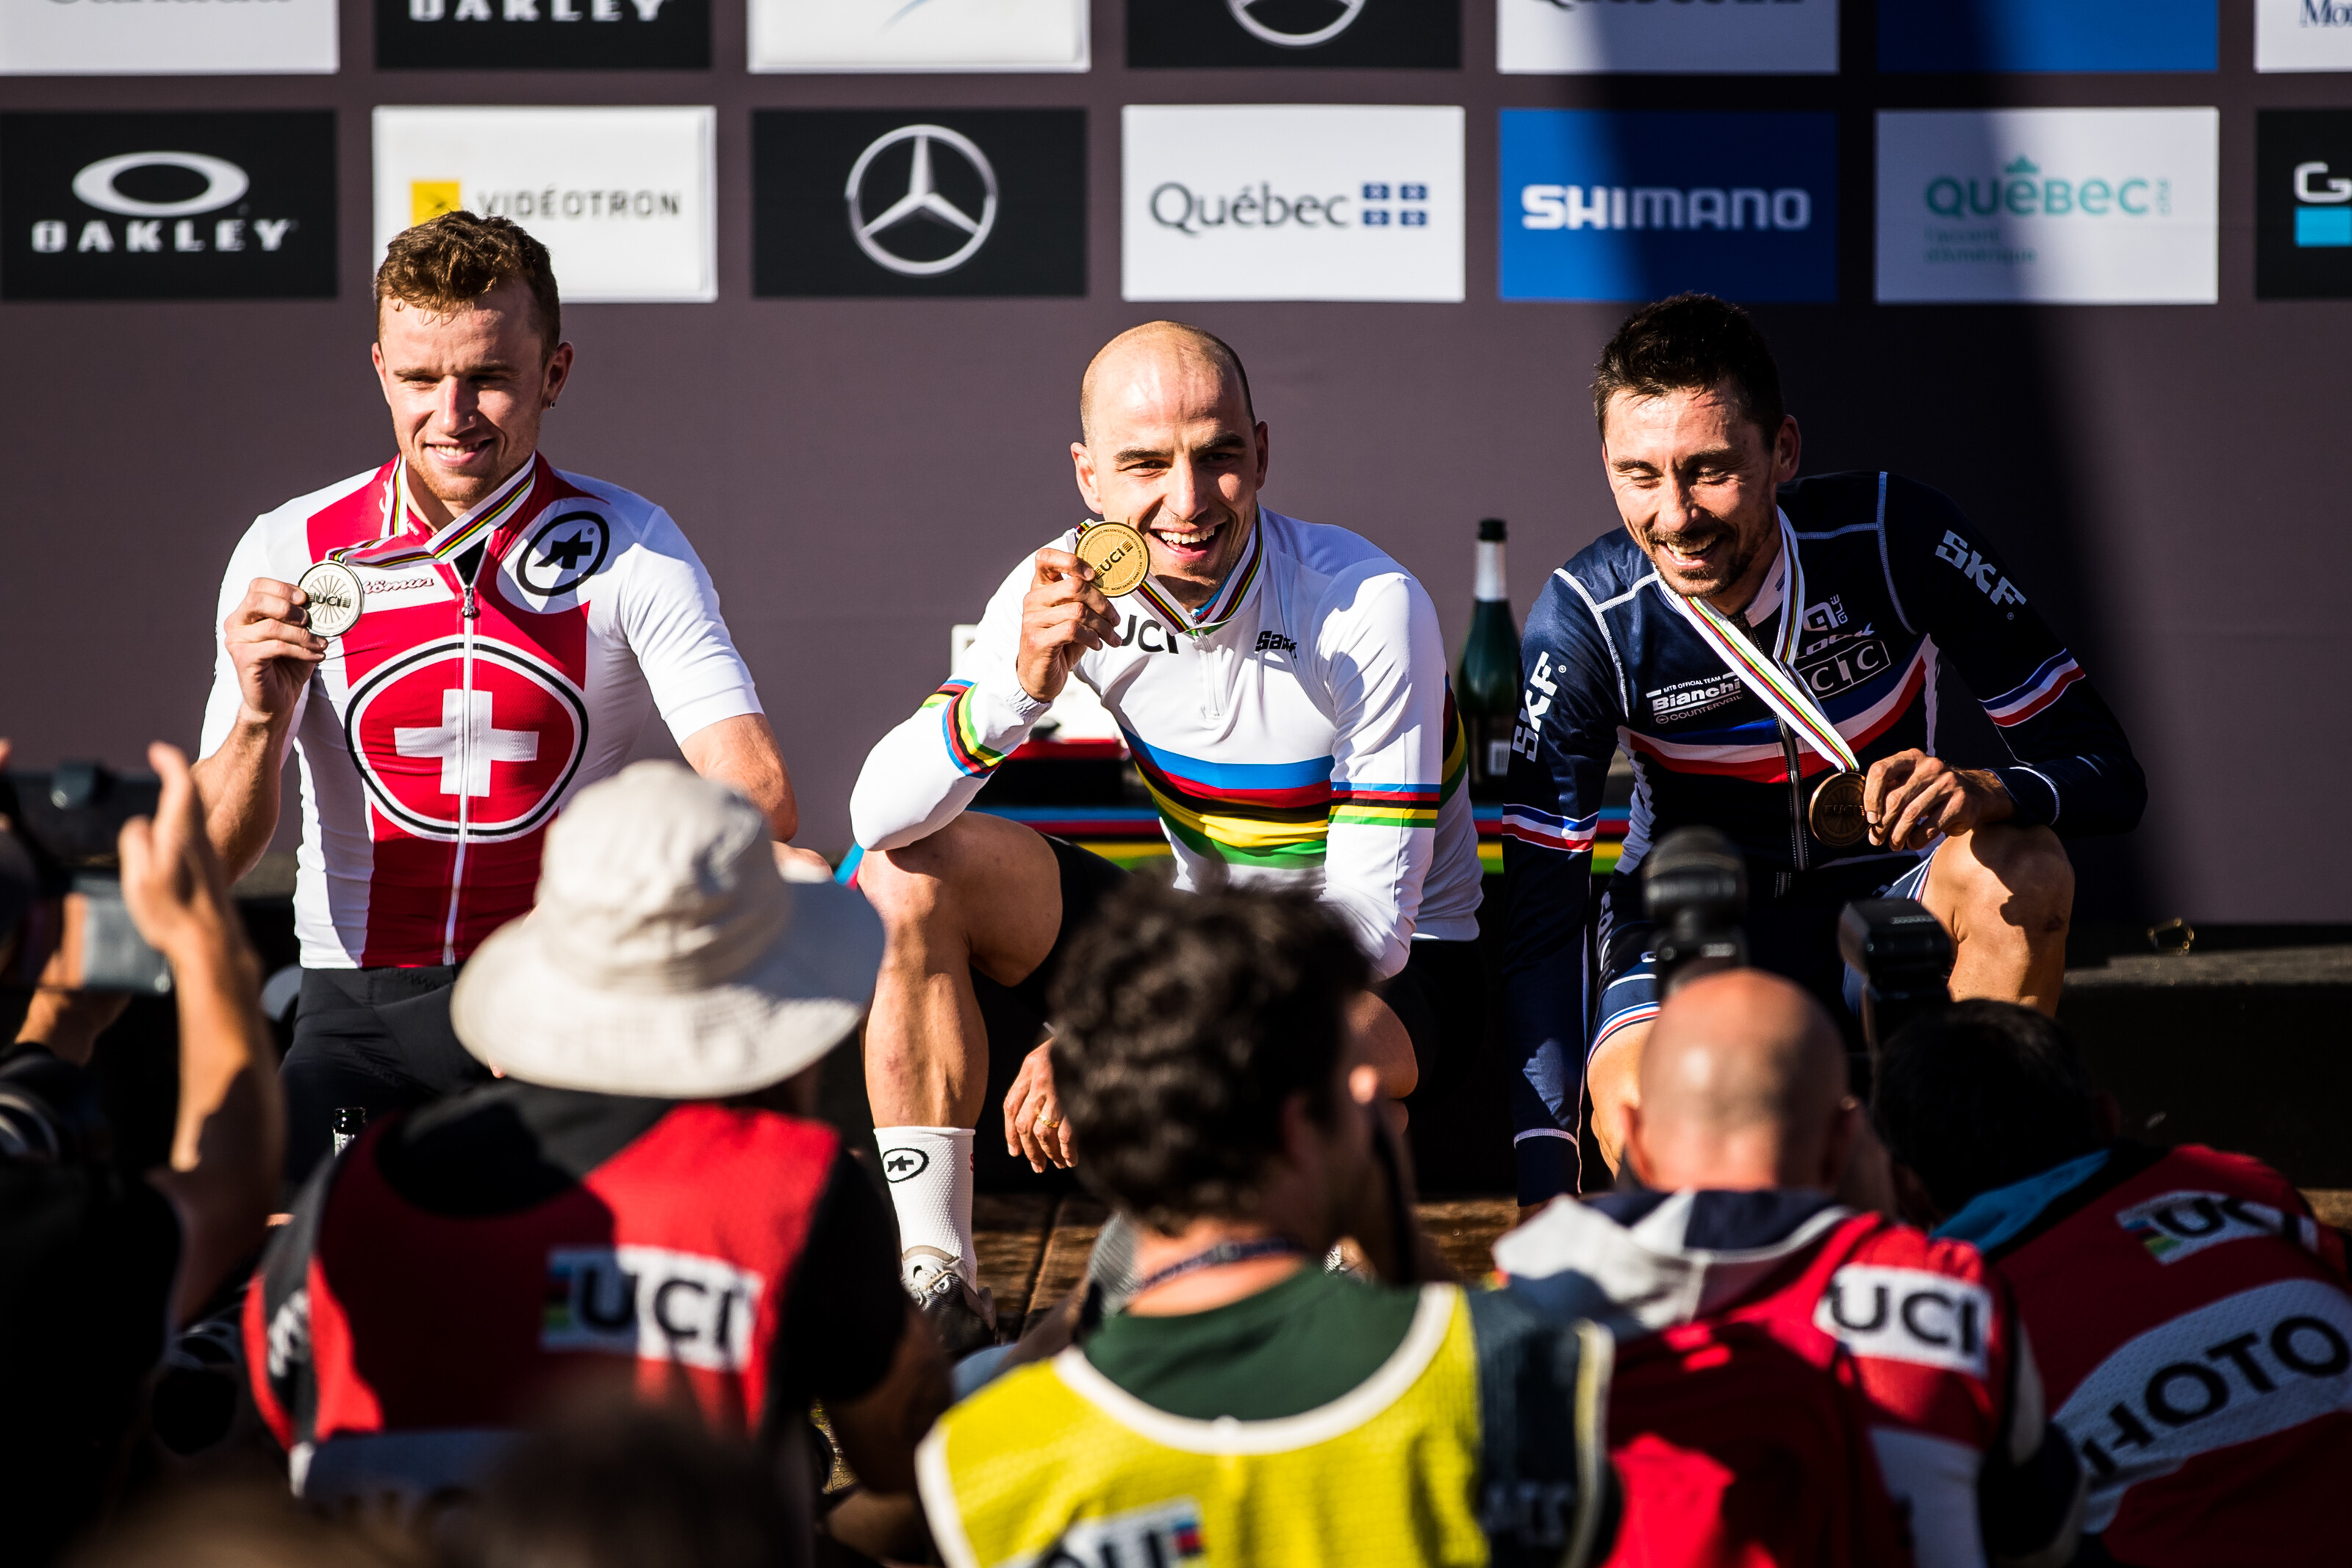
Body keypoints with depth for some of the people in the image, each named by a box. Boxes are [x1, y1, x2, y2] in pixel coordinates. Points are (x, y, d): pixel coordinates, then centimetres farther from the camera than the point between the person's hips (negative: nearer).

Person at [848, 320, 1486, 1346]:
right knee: (909, 871, -12)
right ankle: (933, 1288, -11)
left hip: (1393, 973, -5)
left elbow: (1370, 924, -27)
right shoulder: (1065, 588, -11)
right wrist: (1022, 688, -35)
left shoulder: (1370, 609, -24)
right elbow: (881, 816, -16)